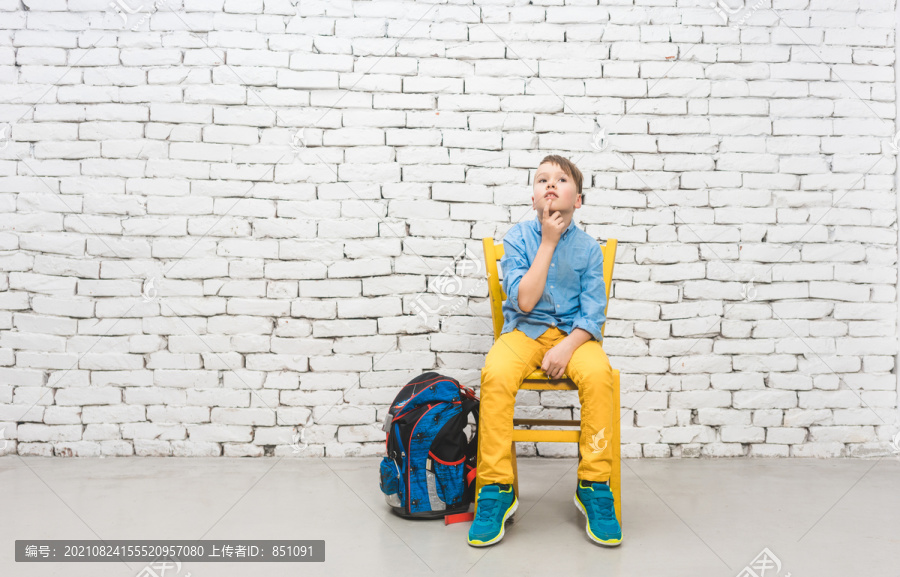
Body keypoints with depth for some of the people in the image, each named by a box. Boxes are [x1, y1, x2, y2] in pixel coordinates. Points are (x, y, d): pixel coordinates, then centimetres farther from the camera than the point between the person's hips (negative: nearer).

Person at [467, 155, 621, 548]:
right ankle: (496, 489, -20)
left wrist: (567, 346, -21)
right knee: (496, 374, -32)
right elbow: (523, 301, -12)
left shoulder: (588, 248, 2)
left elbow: (593, 314, -2)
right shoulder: (517, 238, 0)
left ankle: (594, 486, -16)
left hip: (574, 334, 1)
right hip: (524, 331, 0)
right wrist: (548, 243, -11)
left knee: (597, 374, -33)